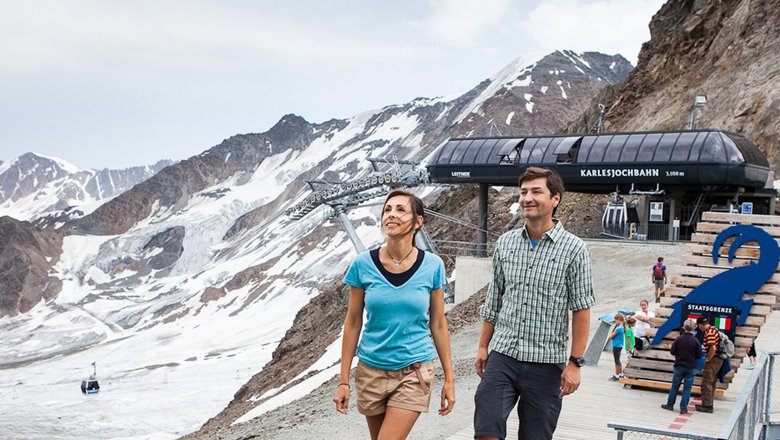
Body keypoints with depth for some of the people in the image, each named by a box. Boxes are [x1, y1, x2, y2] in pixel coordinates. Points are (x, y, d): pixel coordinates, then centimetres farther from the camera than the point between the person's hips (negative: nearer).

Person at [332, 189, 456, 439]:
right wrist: (343, 380, 0)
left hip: (414, 372, -2)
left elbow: (438, 324, 1)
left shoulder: (432, 266, -7)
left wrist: (449, 379, 3)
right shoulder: (363, 264, -7)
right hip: (371, 370, 2)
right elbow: (353, 323, 0)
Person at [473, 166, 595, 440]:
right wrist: (483, 346, 12)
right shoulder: (505, 243, 6)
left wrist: (575, 363, -9)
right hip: (502, 355, 3)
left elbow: (581, 310, -6)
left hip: (546, 363, -3)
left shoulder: (574, 249, -6)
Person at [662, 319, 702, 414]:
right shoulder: (696, 341, -11)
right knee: (687, 388, 5)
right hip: (691, 367, -1)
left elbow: (672, 352, -5)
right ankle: (683, 408, 5)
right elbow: (699, 355, -5)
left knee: (675, 386, 12)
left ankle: (670, 404, 19)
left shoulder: (679, 339, -9)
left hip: (679, 366, 1)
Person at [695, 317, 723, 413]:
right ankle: (708, 403, 25)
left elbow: (713, 348, -28)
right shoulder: (713, 329, 13)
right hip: (718, 359, 10)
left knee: (706, 383, -4)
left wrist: (708, 359, -15)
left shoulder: (709, 333, -19)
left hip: (713, 360, -10)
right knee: (712, 383, 17)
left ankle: (707, 406, -2)